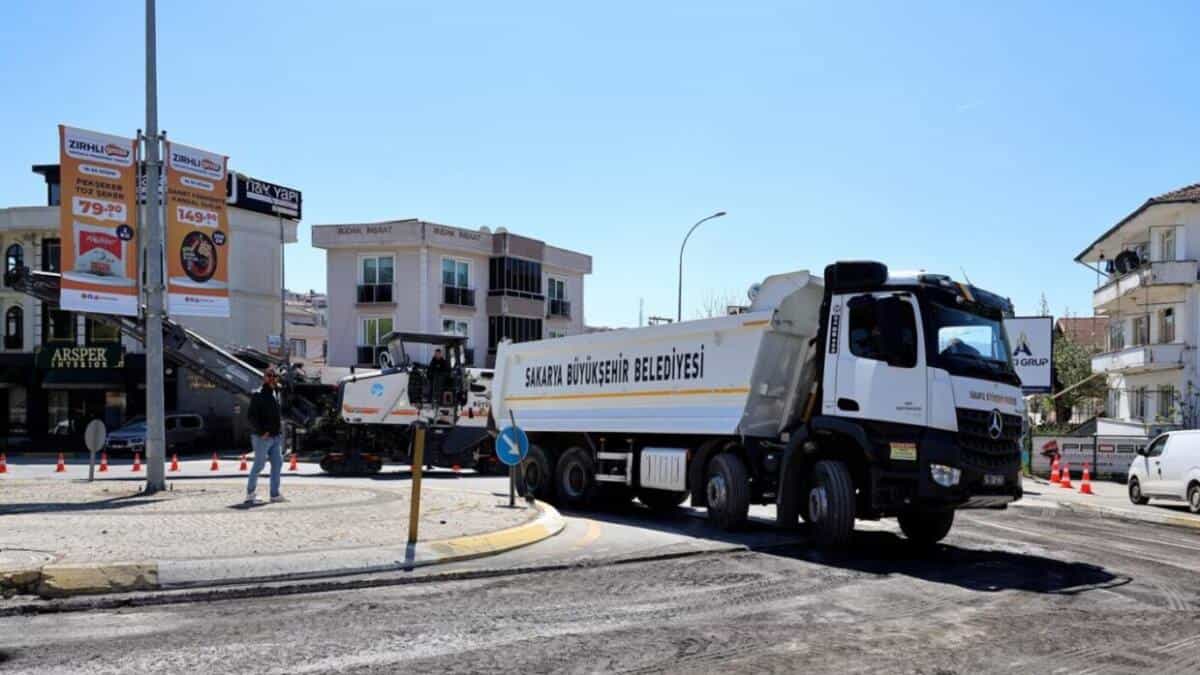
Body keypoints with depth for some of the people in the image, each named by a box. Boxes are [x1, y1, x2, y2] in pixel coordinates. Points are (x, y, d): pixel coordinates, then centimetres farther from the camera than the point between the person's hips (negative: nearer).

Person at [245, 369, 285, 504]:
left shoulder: (274, 395, 14)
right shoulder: (258, 396, -10)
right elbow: (250, 416, -16)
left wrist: (279, 428, 9)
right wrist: (261, 431, -19)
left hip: (275, 437, 8)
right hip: (262, 438, -8)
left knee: (277, 463, 6)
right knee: (259, 464, 0)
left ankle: (275, 494, 12)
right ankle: (250, 492, 13)